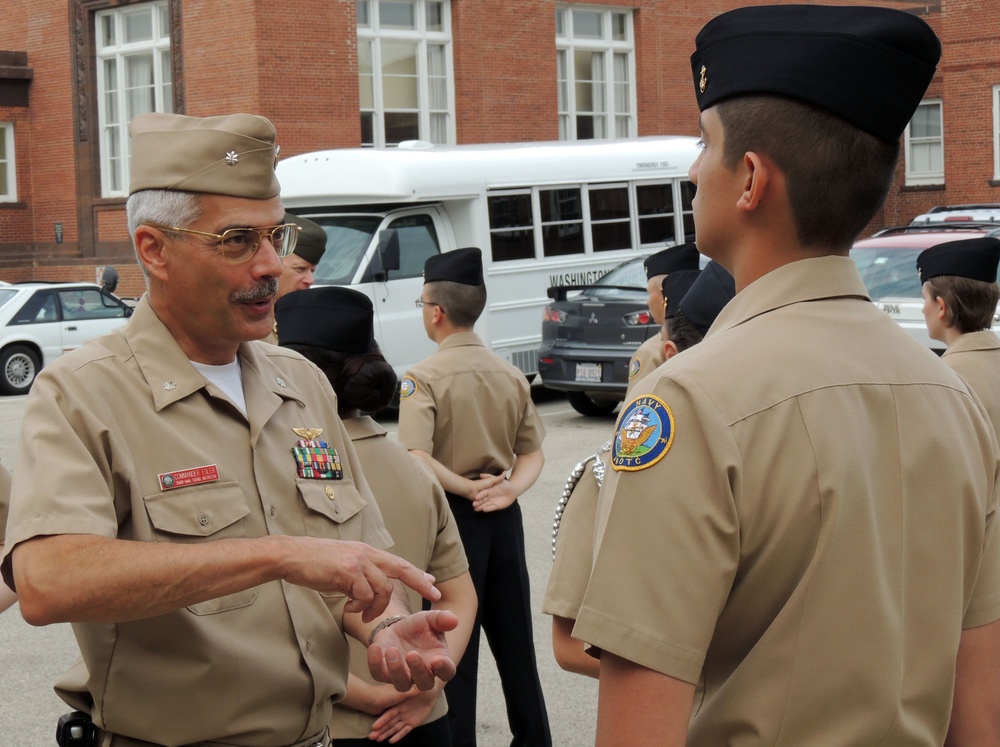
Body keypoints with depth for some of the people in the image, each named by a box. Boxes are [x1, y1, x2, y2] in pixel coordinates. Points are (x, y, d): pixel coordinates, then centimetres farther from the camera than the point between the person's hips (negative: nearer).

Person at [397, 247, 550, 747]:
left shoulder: (423, 378, -12)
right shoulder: (511, 375, 7)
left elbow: (416, 460, -25)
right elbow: (532, 453, 9)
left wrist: (466, 488, -15)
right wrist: (509, 489, -7)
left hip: (453, 516, -6)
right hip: (503, 518, 6)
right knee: (514, 639, 15)